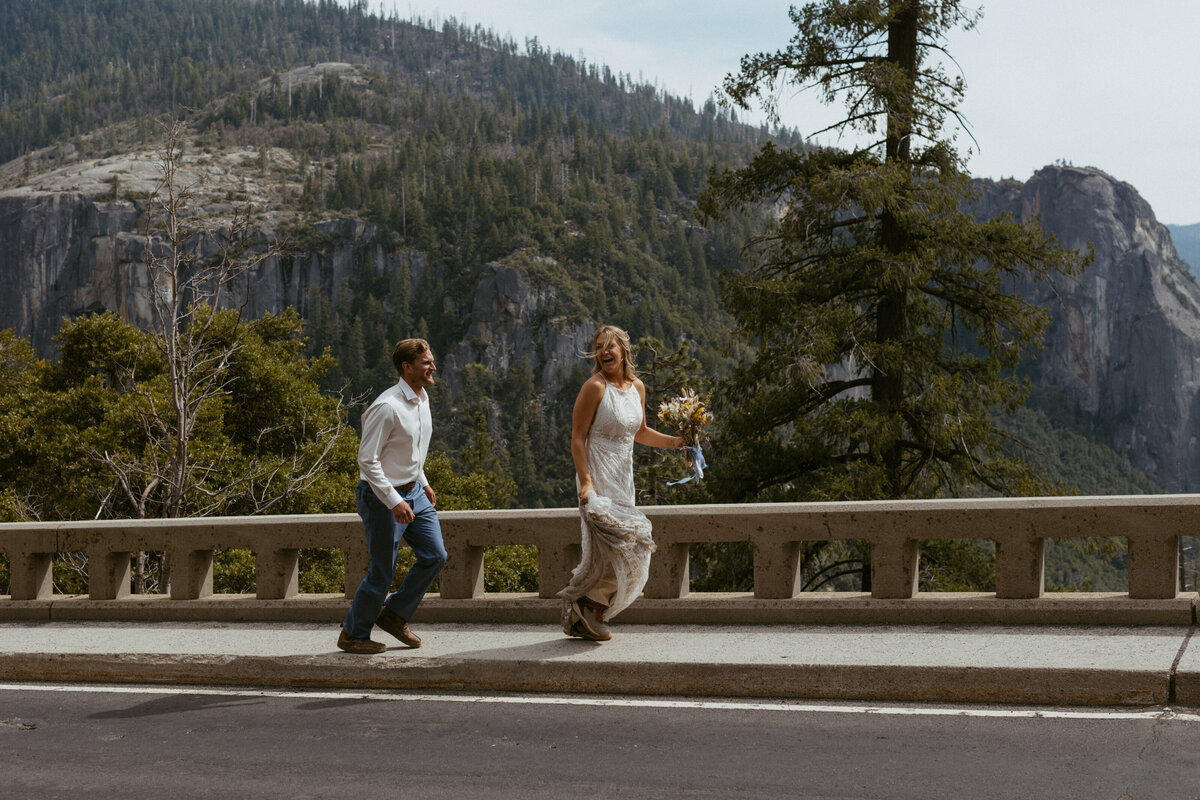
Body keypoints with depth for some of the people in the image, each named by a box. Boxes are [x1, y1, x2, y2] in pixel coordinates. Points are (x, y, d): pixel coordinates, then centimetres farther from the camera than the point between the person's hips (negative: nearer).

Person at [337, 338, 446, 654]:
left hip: (413, 492, 9)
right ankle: (353, 635, 17)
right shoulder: (387, 407, -22)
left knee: (435, 556, 6)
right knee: (382, 572, -1)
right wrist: (394, 502, -25)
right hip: (382, 497, -9)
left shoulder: (422, 399, 7)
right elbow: (367, 460, -23)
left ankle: (394, 615, 23)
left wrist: (424, 483, 18)